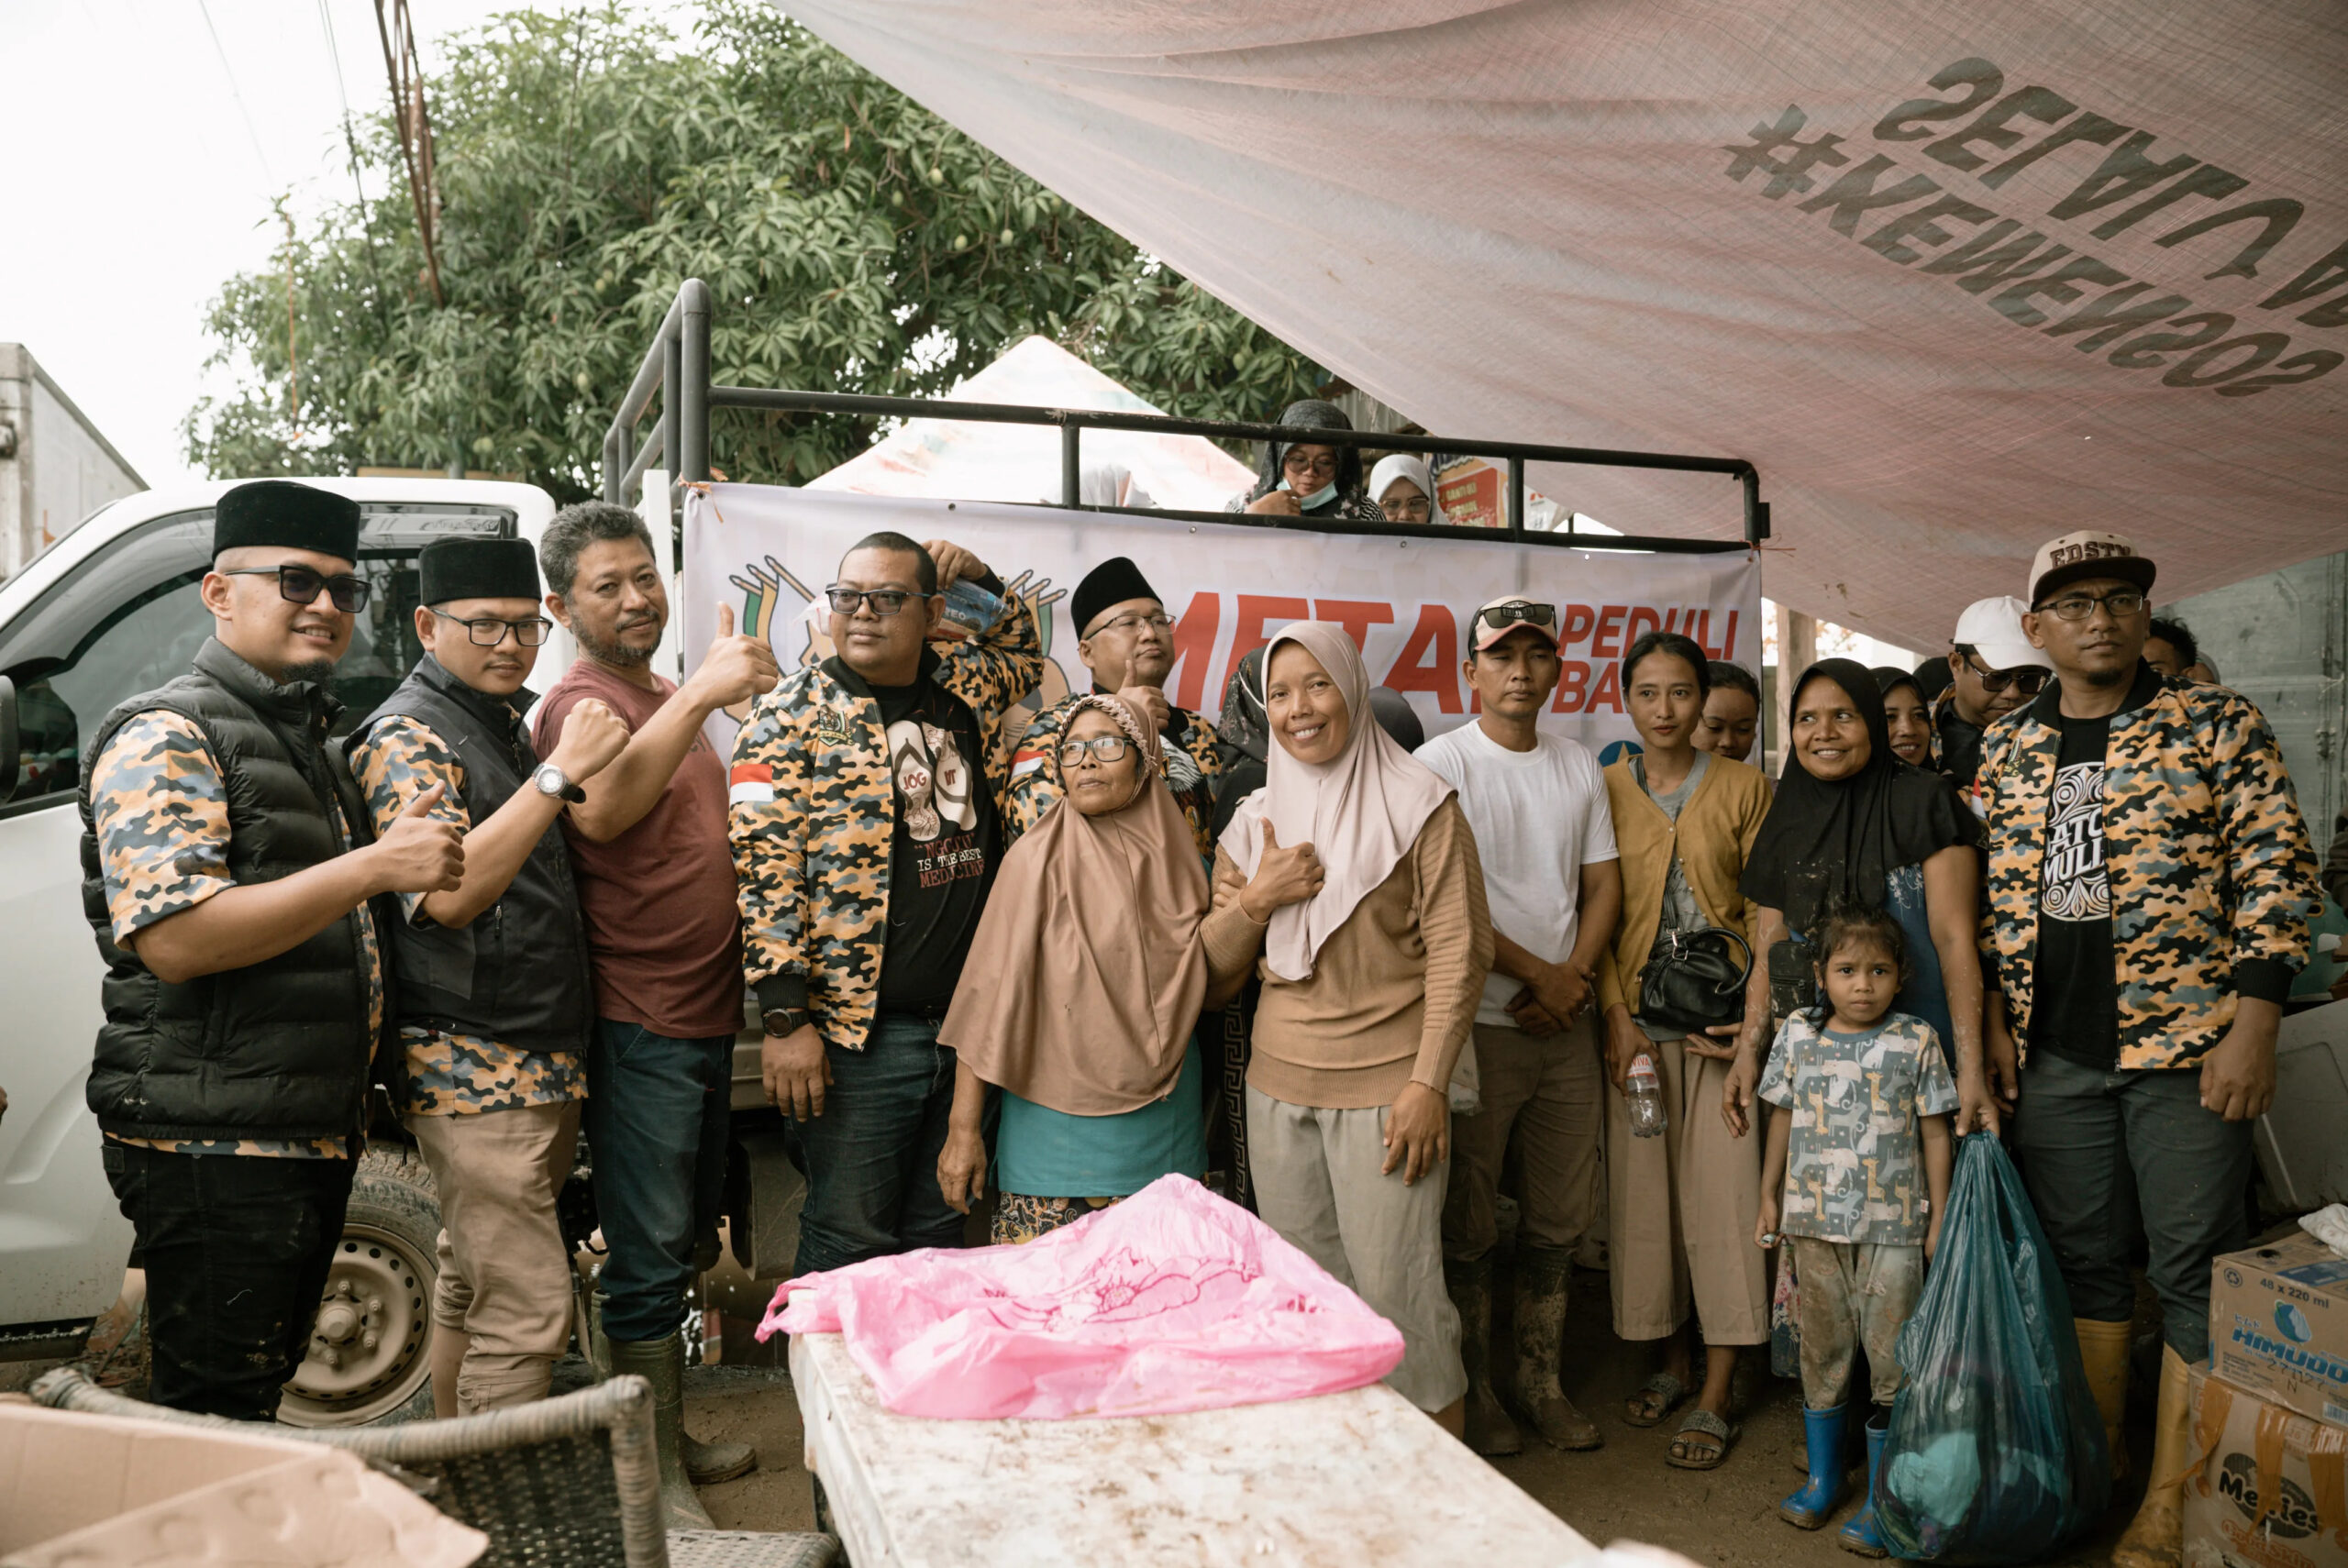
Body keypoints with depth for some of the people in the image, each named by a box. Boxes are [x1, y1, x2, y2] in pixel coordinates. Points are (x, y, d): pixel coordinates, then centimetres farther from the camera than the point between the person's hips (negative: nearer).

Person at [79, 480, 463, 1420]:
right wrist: (373, 866, -24)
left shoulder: (307, 742, 19)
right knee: (213, 1419, -1)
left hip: (314, 1138, 9)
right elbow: (176, 938, -24)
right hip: (213, 1148, -9)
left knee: (257, 1402, 19)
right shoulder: (167, 735, -11)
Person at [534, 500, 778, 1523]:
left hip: (704, 1017, 9)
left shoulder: (667, 703, 16)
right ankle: (657, 1485, 11)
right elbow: (601, 810, -36)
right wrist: (698, 694, -45)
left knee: (688, 1247, 19)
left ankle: (672, 1441, 34)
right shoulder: (584, 703, -12)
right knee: (651, 1258, -2)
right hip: (637, 1026, -9)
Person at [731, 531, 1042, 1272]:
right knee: (849, 1249, 3)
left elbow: (1023, 654, 33)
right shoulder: (794, 711, -5)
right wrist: (786, 1017, -17)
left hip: (963, 1025, 5)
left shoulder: (961, 689, 10)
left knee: (937, 1237, 16)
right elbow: (765, 868, -11)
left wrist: (983, 582, 14)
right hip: (857, 1033, -5)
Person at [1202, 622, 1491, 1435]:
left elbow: (1458, 953, -6)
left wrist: (1428, 1081, -13)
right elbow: (1213, 972, 13)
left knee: (1397, 1291, -3)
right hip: (1278, 1087, 5)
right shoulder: (1255, 821, 12)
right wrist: (1254, 898, -5)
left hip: (1383, 1088, -5)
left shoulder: (1418, 805, -2)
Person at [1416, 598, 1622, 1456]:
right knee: (1469, 1221, 4)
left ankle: (1542, 1379, 28)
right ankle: (1473, 1388, 20)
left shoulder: (1579, 766, 11)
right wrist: (1541, 973, -12)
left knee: (1562, 1216, 13)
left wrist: (1575, 980, -6)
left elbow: (1603, 883, 9)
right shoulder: (1442, 761, -7)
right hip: (1478, 1021, -5)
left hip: (1567, 1025, 5)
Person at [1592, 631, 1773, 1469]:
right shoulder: (1603, 790, 6)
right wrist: (1617, 1016, -6)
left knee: (1724, 1193, -3)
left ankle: (1717, 1394, 7)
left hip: (1719, 1017, -1)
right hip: (1636, 1016, 2)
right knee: (1642, 1190, 5)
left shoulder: (1743, 786, 4)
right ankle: (1673, 1358, 23)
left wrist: (1759, 1013, -9)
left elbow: (1766, 908, 1)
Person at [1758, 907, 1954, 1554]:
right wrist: (1768, 1197, 12)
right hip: (1815, 1221, 2)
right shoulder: (1799, 1034, 3)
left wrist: (1939, 1219, 1)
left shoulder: (1916, 1041, -3)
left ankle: (1883, 1496, 15)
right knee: (1822, 1349, 13)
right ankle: (1823, 1476, 29)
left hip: (1893, 1225, -2)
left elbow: (1934, 1133, 2)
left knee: (1891, 1356, 1)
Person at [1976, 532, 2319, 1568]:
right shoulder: (2006, 751, 9)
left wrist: (2252, 1026, -12)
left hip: (2184, 1039, -3)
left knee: (2194, 1269, 2)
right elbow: (1987, 897, 14)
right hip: (2054, 1051, 4)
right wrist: (1991, 1012, 5)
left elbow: (2277, 875, -6)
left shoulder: (2216, 725, -2)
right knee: (2082, 1261, 12)